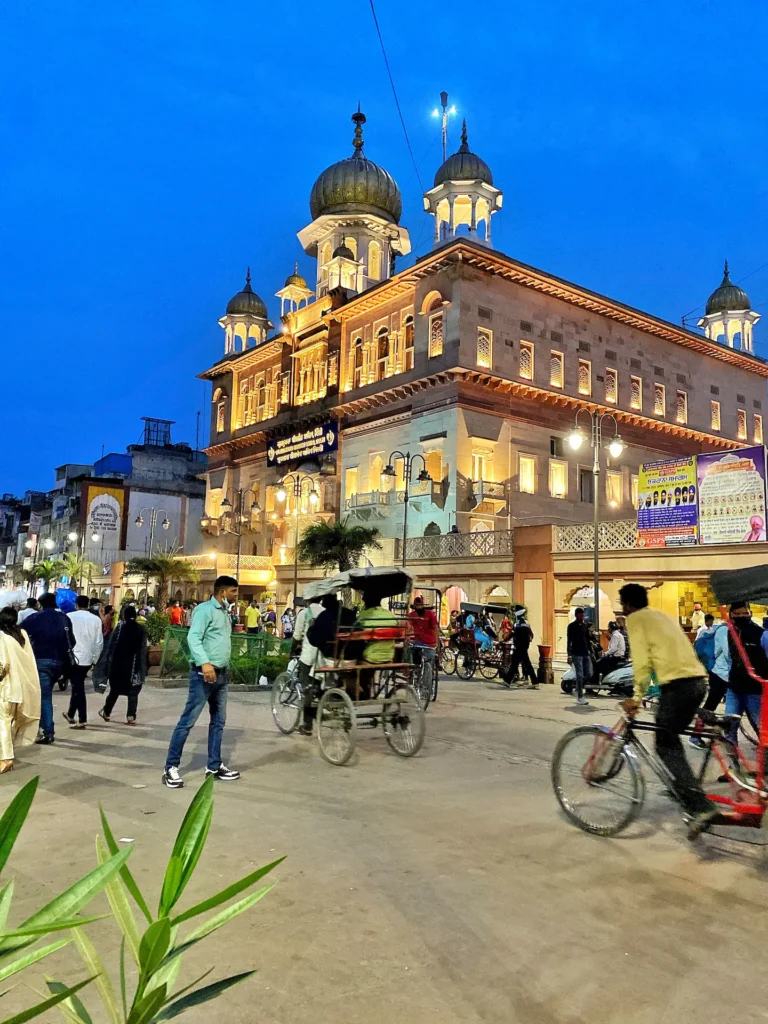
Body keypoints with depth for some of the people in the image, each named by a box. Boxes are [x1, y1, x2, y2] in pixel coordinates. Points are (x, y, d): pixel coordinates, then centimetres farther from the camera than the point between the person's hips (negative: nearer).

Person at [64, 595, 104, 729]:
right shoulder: (96, 619, 2)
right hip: (87, 658, 3)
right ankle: (71, 714, 32)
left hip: (72, 657, -3)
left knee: (78, 688, -2)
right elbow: (99, 642, 2)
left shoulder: (69, 617, -5)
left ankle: (82, 719, -4)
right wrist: (94, 659, 13)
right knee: (77, 686, 18)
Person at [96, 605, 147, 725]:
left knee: (115, 689, 16)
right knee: (133, 691, 4)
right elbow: (143, 650, -2)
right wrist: (141, 668, 4)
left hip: (118, 663, 0)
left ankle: (106, 712, 29)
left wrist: (108, 664, -1)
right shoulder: (141, 629, -2)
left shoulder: (119, 627, -7)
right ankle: (131, 716, -3)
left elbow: (111, 647, -7)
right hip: (134, 665, 0)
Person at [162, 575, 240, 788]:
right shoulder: (205, 609, -10)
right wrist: (204, 662, -34)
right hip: (204, 674, -9)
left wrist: (225, 670, 16)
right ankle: (171, 767, 2)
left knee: (218, 721, 13)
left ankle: (214, 766, 21)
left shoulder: (225, 613, 17)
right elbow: (193, 637, -21)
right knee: (188, 720, -5)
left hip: (221, 674, 9)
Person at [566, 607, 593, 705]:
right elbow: (568, 641, -6)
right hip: (576, 654, -5)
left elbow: (588, 639, 19)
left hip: (586, 653, 5)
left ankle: (578, 688, 25)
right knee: (580, 675, -8)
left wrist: (590, 651, 14)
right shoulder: (571, 626, -2)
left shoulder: (586, 625, 13)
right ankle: (580, 697, -3)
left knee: (589, 675, 1)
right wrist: (569, 655, -12)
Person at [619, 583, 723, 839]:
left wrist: (637, 697, -4)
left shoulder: (635, 619, 1)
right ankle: (684, 788, 35)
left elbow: (642, 661, -8)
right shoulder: (662, 616, 24)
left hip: (677, 684, -8)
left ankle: (701, 808, -12)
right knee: (671, 738, 25)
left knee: (666, 747, 0)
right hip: (698, 681, 8)